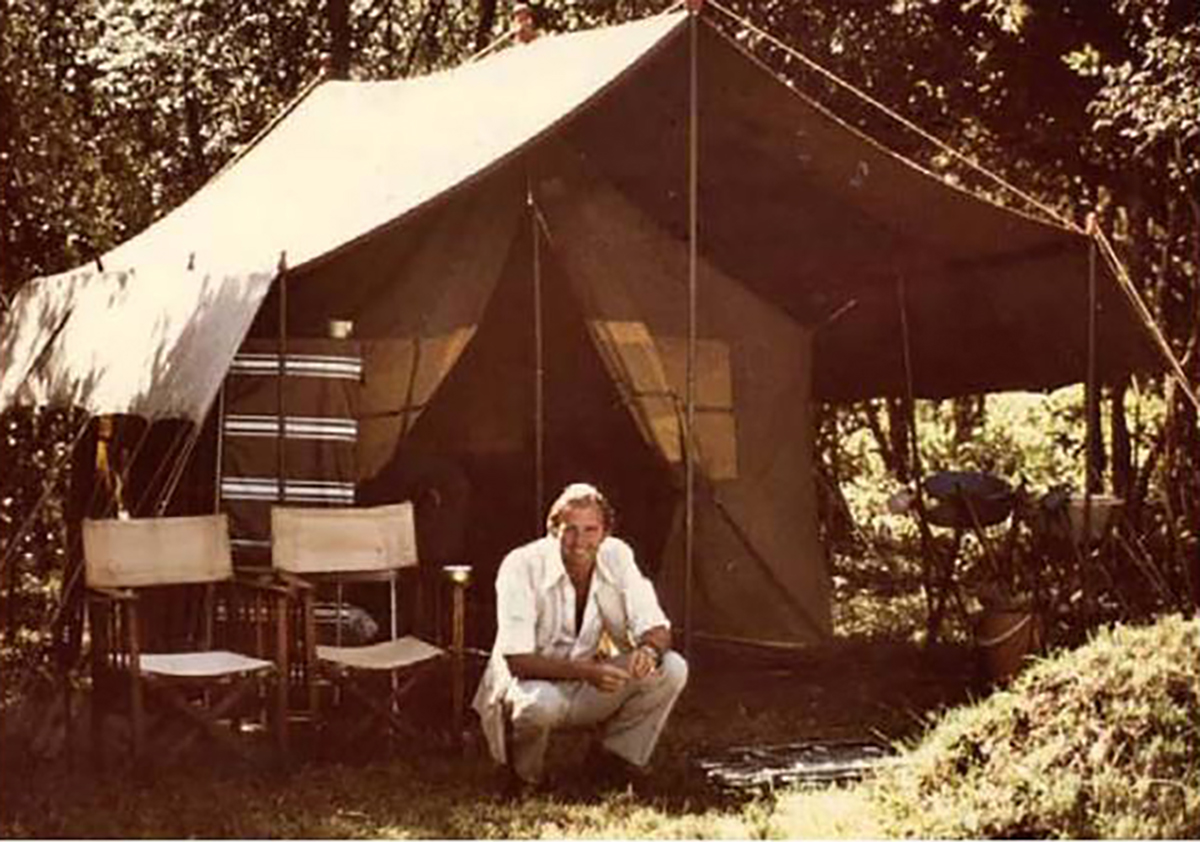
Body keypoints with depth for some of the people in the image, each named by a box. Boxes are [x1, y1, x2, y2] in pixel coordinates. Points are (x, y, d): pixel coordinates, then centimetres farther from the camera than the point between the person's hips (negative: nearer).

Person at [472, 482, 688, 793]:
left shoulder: (617, 556, -10)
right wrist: (585, 670, -40)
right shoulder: (521, 567, -23)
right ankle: (525, 776, -7)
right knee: (540, 702, -39)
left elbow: (656, 629, -8)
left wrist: (650, 649, -33)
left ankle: (618, 755, 3)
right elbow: (517, 660, -27)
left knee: (672, 668, -16)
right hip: (532, 683, -4)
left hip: (589, 691, 5)